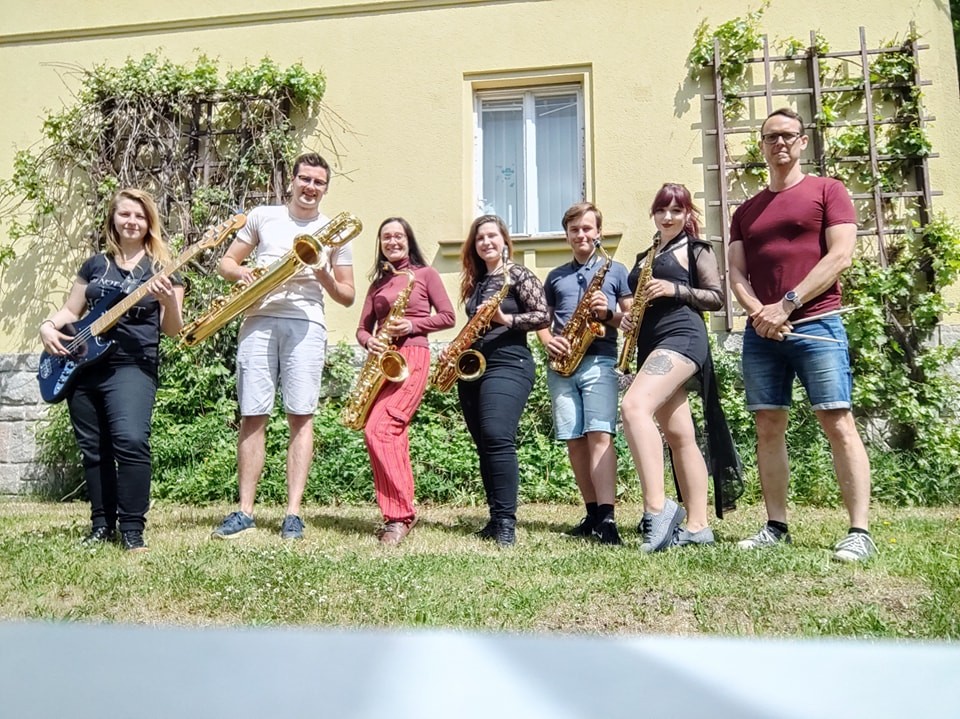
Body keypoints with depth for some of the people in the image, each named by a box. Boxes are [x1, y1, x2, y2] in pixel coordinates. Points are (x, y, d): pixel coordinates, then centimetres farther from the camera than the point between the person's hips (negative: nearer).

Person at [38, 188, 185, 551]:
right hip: (82, 366, 5)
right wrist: (47, 326, 1)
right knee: (93, 449, 8)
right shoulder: (95, 264, 15)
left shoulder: (161, 268, 4)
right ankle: (102, 524, 21)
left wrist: (169, 302, -21)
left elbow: (172, 329, -2)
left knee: (131, 442, -21)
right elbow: (70, 310, 21)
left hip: (132, 366, -5)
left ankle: (132, 529, -10)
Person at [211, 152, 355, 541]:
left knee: (301, 416, -6)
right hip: (258, 321, 1)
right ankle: (245, 511, 7)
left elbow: (347, 297, 12)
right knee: (252, 416, -1)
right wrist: (241, 271, -5)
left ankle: (293, 513, -2)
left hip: (306, 324, -1)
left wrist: (324, 277, -7)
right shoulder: (262, 217, 16)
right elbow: (226, 261, 17)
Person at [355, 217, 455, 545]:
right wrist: (370, 342, -5)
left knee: (378, 430, -20)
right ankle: (400, 513, 7)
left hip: (413, 357, -5)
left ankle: (399, 514, -14)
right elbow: (362, 328, 18)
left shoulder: (425, 274, 8)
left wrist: (412, 325, -11)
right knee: (394, 435, 1)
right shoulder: (378, 282, 21)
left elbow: (448, 316, 3)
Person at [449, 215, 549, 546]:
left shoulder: (519, 275, -1)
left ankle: (506, 521, -15)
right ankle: (496, 518, 13)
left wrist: (505, 319, -20)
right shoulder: (475, 282, 20)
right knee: (484, 444, 7)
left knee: (497, 438, -19)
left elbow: (543, 316, -9)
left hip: (508, 364, -8)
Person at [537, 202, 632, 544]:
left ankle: (607, 518, -20)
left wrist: (609, 314, -11)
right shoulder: (555, 276, 19)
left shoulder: (615, 270, 12)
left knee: (600, 435, -16)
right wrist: (548, 340, -1)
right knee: (574, 440, 2)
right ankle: (593, 513, 13)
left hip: (599, 361, -3)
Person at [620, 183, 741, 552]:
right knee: (679, 436, 4)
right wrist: (627, 317, 8)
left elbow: (716, 297, -2)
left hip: (681, 336, -8)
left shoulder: (696, 249, 5)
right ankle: (697, 525, 7)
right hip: (651, 342, 8)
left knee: (634, 407, -29)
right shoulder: (644, 257, 25)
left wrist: (675, 289, -15)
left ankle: (657, 508, -29)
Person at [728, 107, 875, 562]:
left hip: (816, 325, -4)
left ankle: (859, 533, -6)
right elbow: (736, 273, 11)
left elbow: (840, 256, -4)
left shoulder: (827, 191, 8)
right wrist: (758, 312, -8)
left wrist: (786, 304, -11)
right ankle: (776, 527, 9)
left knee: (838, 424, -9)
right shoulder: (746, 211, 19)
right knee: (768, 429, 3)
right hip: (761, 333, 5)